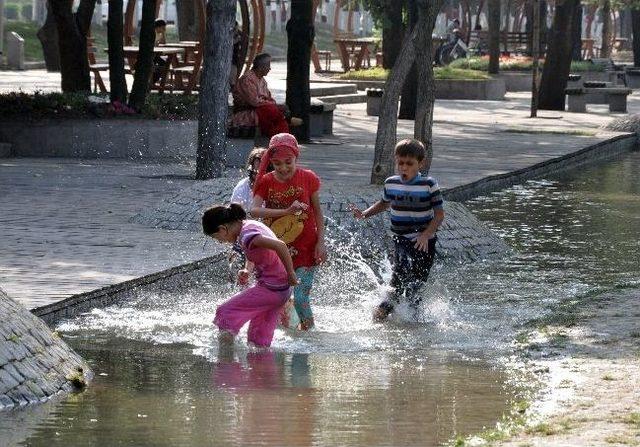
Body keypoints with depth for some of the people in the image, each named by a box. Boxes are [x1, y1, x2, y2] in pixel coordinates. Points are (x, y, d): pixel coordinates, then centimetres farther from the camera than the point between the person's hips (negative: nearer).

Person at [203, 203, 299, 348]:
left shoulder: (246, 236, -23)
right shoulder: (251, 224, 6)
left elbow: (280, 245, -33)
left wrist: (290, 273, -24)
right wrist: (247, 271, 6)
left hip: (270, 290, -9)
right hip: (281, 289, 9)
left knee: (224, 313, -4)